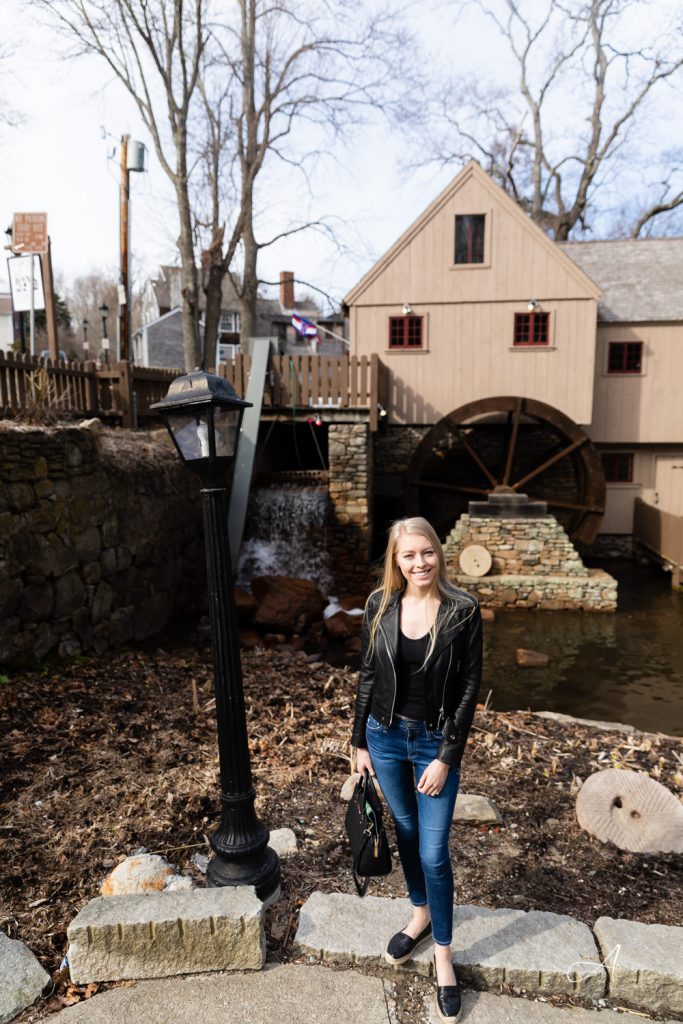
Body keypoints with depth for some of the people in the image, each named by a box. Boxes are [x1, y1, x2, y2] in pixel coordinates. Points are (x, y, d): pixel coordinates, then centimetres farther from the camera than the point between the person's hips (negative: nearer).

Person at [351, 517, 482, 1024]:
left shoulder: (463, 610, -16)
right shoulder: (380, 605, -8)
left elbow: (469, 687, -11)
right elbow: (368, 676, 1)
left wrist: (446, 758, -12)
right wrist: (360, 742, 4)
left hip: (435, 742, -3)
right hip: (386, 736, 3)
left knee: (434, 852, 5)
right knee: (406, 831, 21)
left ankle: (444, 954, 29)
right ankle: (421, 913, 47)